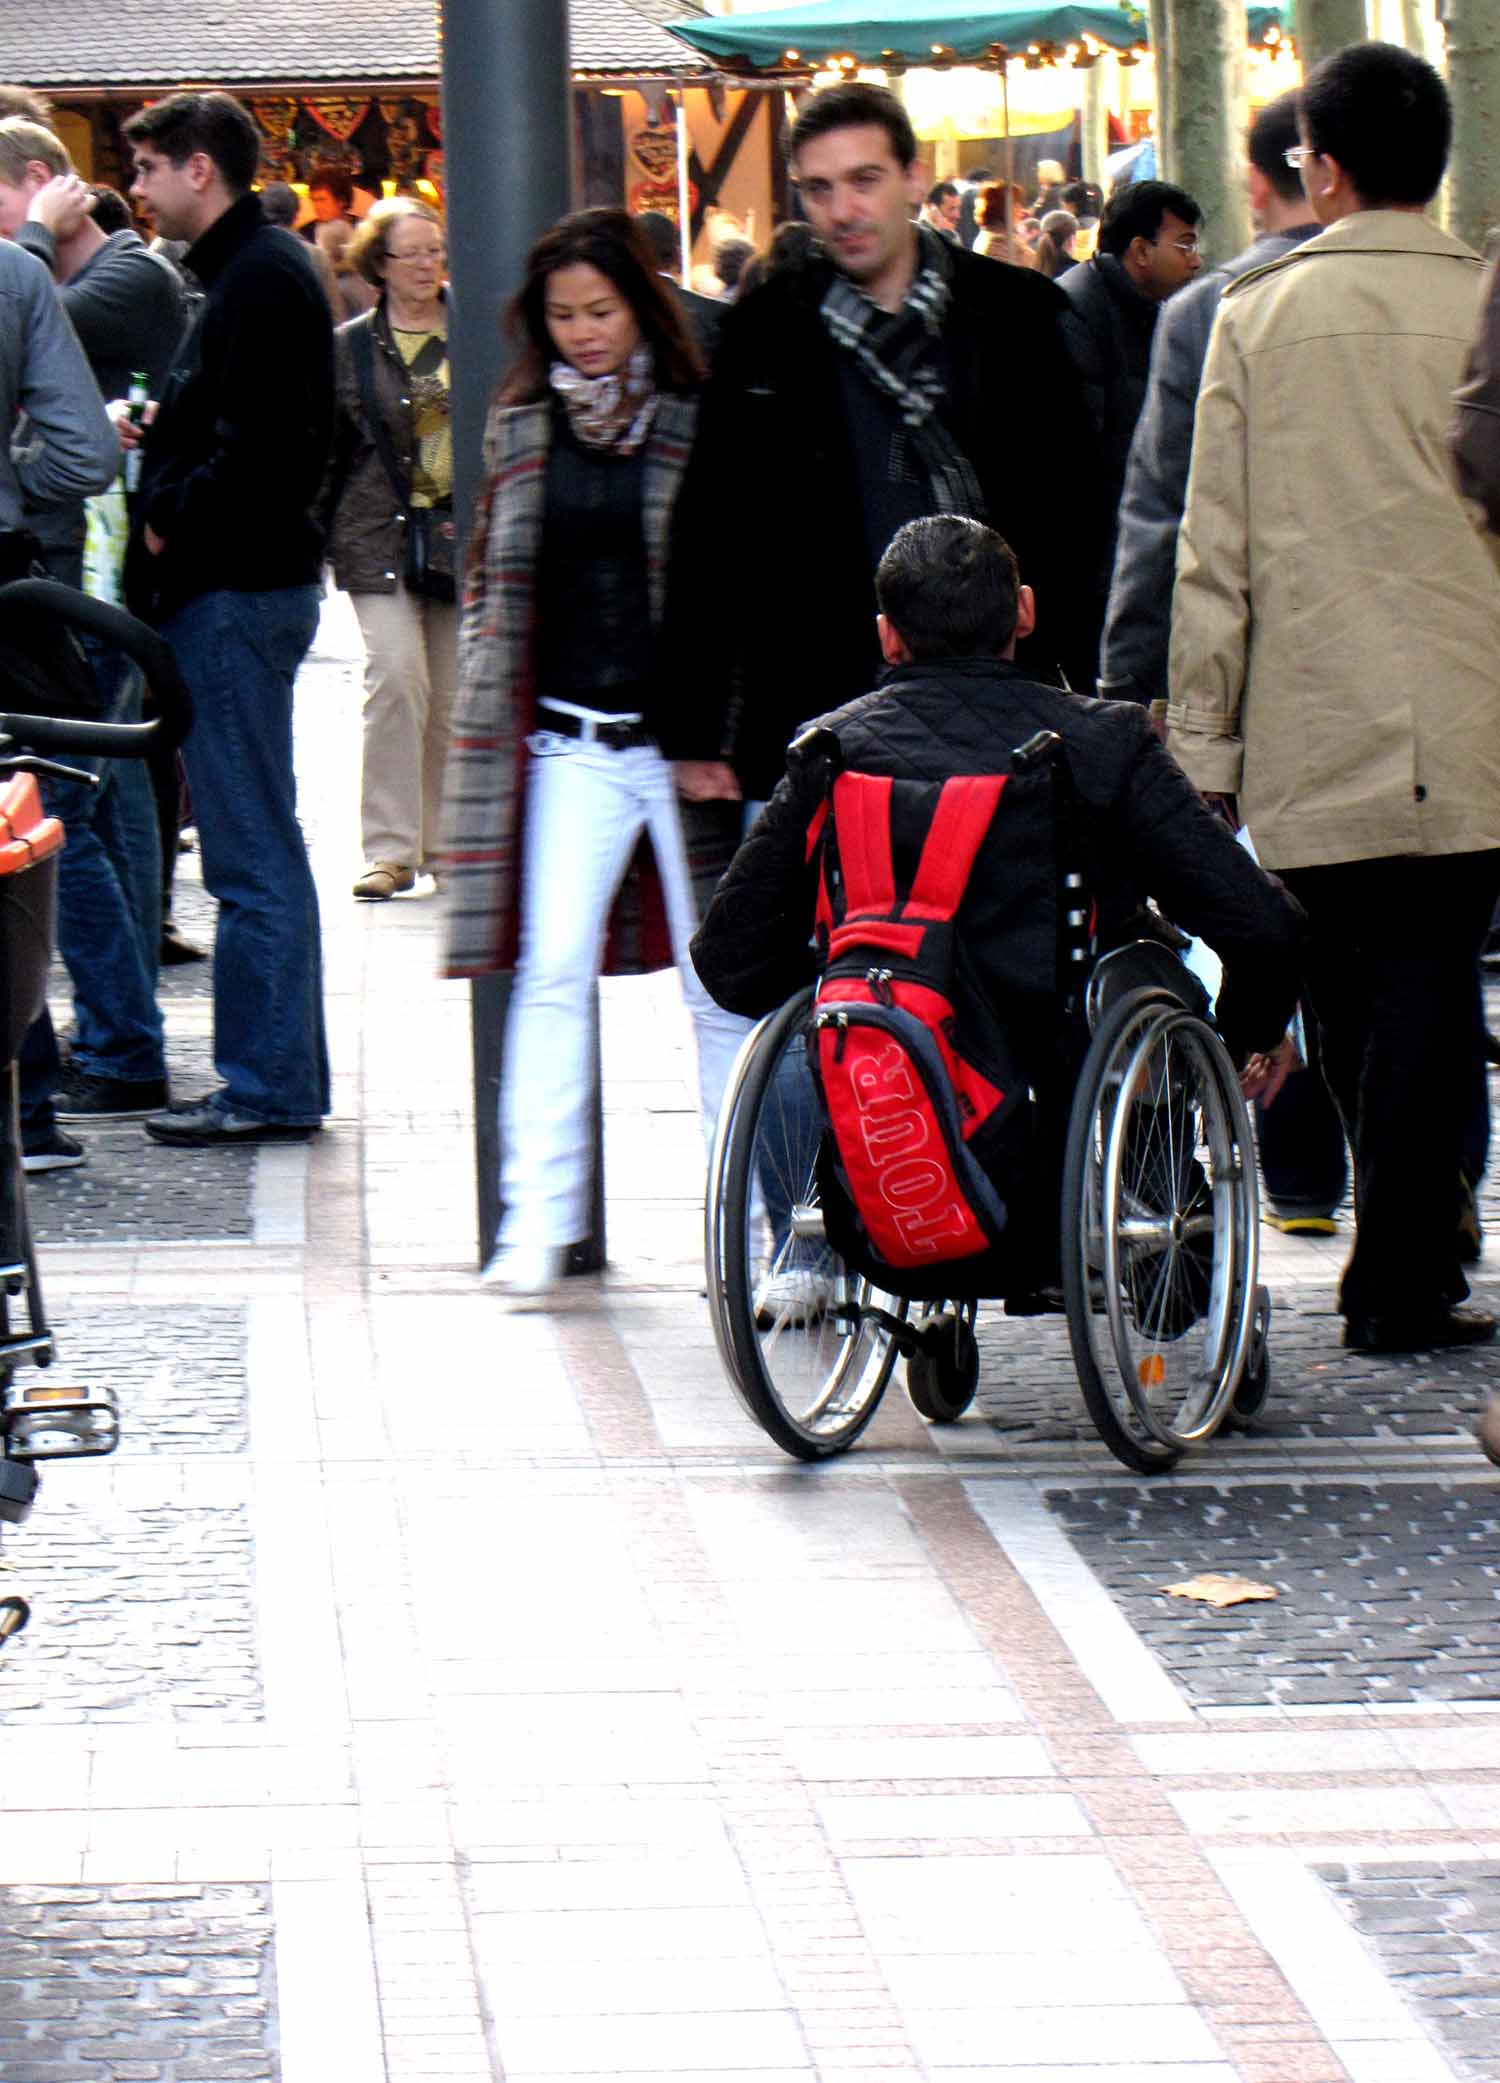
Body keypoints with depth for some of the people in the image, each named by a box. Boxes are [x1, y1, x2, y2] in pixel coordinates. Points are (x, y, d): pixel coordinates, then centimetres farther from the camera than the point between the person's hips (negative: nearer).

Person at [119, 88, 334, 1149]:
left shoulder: (260, 277, -14)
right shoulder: (255, 266, 18)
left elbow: (261, 446, -23)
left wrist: (173, 522, -12)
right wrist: (160, 435, 10)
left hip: (236, 591, -11)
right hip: (246, 582, 11)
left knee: (253, 859, -7)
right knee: (261, 851, 13)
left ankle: (267, 1087, -4)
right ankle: (285, 1078, 17)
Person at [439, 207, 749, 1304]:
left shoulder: (700, 421, -1)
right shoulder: (523, 427, 10)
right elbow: (497, 579, 18)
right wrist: (489, 712, 12)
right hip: (571, 741, 2)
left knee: (720, 984, 3)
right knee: (552, 970, -7)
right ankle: (539, 1219, -6)